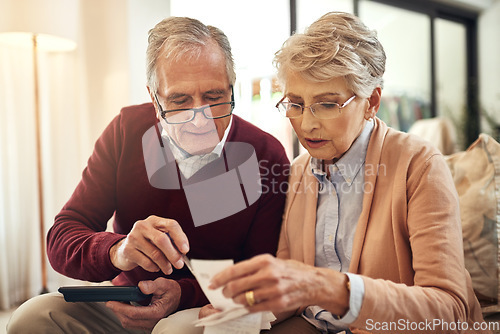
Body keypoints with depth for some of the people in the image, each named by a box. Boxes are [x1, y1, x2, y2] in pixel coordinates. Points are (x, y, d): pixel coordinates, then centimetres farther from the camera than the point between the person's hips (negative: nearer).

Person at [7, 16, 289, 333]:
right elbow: (61, 241, -10)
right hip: (125, 306, 2)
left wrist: (184, 295, -30)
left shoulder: (266, 157, -13)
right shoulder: (126, 131, -7)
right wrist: (116, 252, -34)